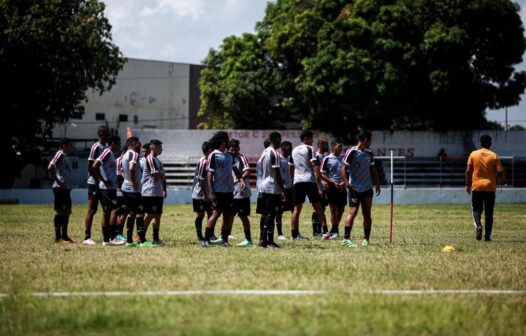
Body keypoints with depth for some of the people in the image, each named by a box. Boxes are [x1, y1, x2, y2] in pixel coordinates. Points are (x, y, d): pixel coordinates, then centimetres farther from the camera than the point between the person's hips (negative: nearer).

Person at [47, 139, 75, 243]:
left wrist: (68, 184, 16)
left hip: (66, 188, 10)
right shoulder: (60, 154, -9)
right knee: (60, 211, -8)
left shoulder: (66, 157, 19)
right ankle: (58, 237, -7)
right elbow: (50, 168, -20)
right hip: (60, 188, -10)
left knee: (67, 211, 11)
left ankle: (64, 235, 16)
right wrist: (59, 182, -20)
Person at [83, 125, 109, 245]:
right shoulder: (96, 147, -12)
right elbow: (90, 166, -16)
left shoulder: (107, 147, 14)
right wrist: (99, 180, -17)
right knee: (92, 210, -6)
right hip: (94, 184, -9)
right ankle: (87, 237, -4)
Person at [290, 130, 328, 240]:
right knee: (318, 207, 1)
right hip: (309, 180, -4)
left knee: (297, 209, 5)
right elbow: (315, 166, -9)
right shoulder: (309, 149, -1)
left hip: (297, 181, 4)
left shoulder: (294, 150, 16)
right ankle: (325, 231, -5)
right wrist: (319, 184, -10)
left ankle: (295, 234, 2)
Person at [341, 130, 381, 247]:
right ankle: (346, 239, -15)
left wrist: (377, 184, 15)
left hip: (367, 189, 7)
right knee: (353, 212, -13)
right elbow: (344, 169, -11)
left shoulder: (369, 153, 12)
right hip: (355, 189, -7)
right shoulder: (352, 152, -9)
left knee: (367, 214, 6)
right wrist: (347, 184, -18)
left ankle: (366, 239, 13)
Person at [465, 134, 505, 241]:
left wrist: (468, 184, 7)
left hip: (477, 186, 0)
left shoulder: (473, 154, -1)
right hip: (490, 187, 0)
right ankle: (487, 235, 4)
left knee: (476, 209, 9)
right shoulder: (494, 156, -2)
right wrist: (500, 180, 17)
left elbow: (468, 171, -2)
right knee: (489, 213, 7)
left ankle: (478, 226, -19)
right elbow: (500, 172, -4)